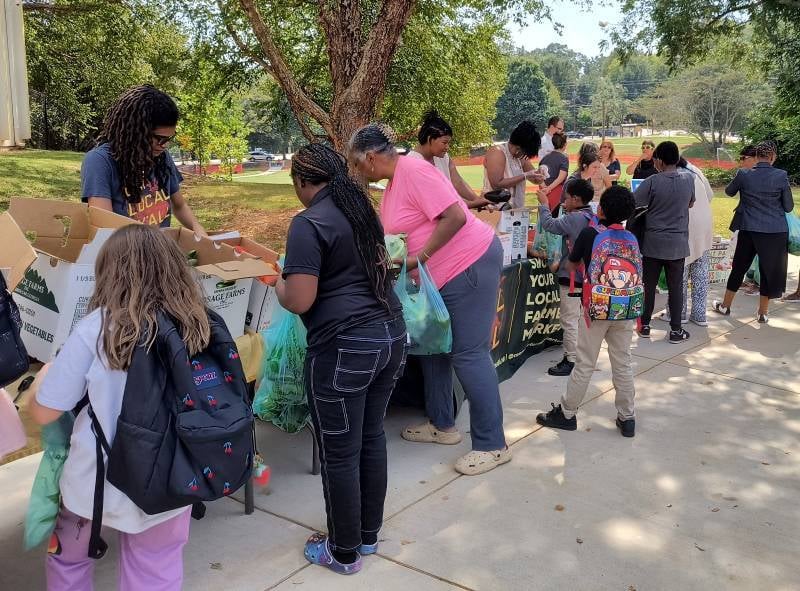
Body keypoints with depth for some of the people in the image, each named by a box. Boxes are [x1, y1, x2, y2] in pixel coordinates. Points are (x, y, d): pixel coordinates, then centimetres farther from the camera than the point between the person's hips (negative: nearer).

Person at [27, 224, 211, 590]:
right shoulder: (198, 326, -9)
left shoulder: (96, 329, -18)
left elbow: (43, 413, -9)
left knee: (68, 561, 27)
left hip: (98, 481, -2)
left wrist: (44, 375, 11)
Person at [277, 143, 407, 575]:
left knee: (339, 453, 7)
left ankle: (344, 552, 23)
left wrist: (279, 286, 3)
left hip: (344, 348, -8)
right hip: (391, 335, 8)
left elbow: (300, 300, -17)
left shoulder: (309, 223, -13)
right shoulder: (363, 210, 12)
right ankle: (369, 534, 35)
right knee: (372, 438, 19)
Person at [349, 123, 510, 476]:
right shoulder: (392, 185, 12)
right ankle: (442, 425, 32)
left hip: (471, 264, -11)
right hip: (441, 274, 11)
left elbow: (455, 216, -25)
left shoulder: (413, 171, -18)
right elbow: (395, 236, 19)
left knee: (468, 355, -6)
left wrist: (419, 258, -23)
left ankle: (492, 445, 5)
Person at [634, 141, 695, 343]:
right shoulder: (689, 179, -2)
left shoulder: (652, 182, -14)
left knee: (649, 285, 10)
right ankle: (676, 330, 12)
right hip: (678, 243, 2)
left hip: (653, 243, -2)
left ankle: (645, 326, 20)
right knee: (675, 287, 7)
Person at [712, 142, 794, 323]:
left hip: (749, 230, 1)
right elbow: (789, 207, -3)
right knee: (770, 269, 10)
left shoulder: (744, 174, -8)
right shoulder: (781, 176, -11)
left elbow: (729, 191, 12)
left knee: (739, 267, 15)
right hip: (775, 232, -1)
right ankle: (763, 313, 17)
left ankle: (725, 305, 26)